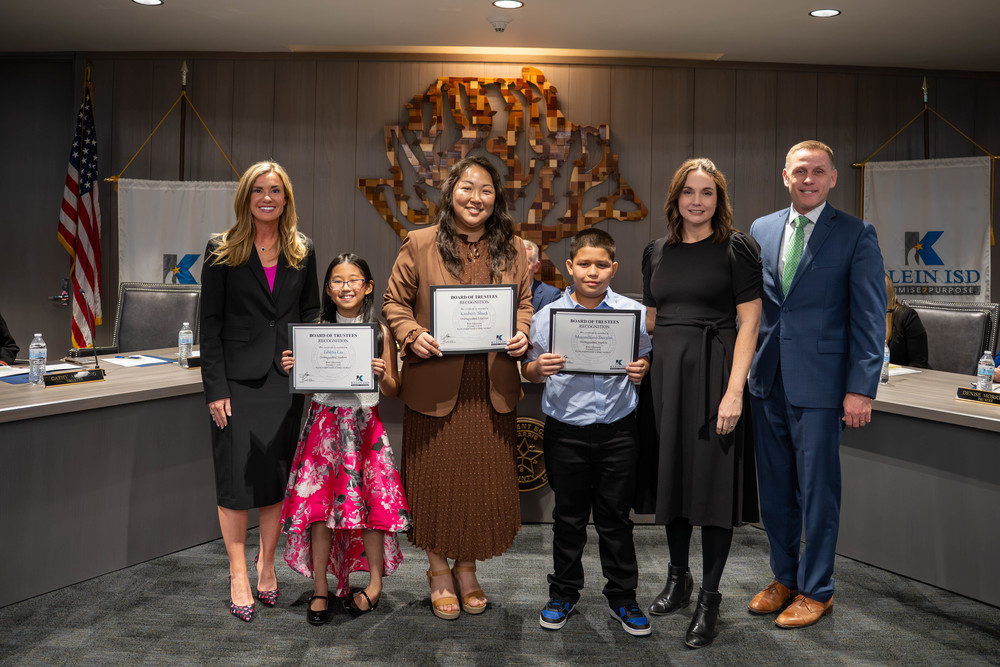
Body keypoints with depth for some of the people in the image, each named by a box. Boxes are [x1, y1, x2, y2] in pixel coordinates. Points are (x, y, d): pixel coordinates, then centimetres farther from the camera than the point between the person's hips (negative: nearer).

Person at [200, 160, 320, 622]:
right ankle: (238, 573, 13)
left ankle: (267, 563, 24)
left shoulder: (302, 251, 9)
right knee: (236, 476, 0)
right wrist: (215, 388, -10)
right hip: (237, 380, -2)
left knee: (278, 477, 8)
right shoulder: (222, 251, 0)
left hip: (286, 380, 3)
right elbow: (210, 322, -3)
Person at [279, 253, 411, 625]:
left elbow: (393, 391, 3)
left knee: (368, 500, -3)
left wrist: (382, 374, -17)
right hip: (324, 422, 1)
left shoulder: (380, 332, 0)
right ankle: (320, 590, 13)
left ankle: (375, 583, 17)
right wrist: (290, 369, -11)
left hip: (364, 424, -1)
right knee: (318, 502, -2)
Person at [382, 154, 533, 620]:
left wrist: (521, 334, -5)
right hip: (435, 384, -2)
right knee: (437, 476, 7)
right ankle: (439, 571, 28)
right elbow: (394, 303, 2)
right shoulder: (420, 244, -2)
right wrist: (413, 335, -15)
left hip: (492, 387, 3)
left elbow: (525, 304, 15)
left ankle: (467, 568, 30)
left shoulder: (512, 249, 7)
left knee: (484, 477, 10)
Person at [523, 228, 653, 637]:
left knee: (616, 517, 9)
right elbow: (528, 373, 6)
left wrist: (642, 370, -14)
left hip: (617, 430, 0)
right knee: (568, 516, 12)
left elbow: (647, 362, 8)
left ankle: (622, 597, 24)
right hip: (566, 431, 0)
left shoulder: (634, 313, 0)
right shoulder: (547, 315, -1)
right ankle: (563, 593, 28)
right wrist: (539, 368, -16)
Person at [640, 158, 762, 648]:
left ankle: (709, 597, 13)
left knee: (713, 477, -1)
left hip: (715, 369, -4)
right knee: (671, 473, 11)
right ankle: (678, 576, 30)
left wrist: (735, 390, -16)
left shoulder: (738, 248, -2)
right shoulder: (656, 252, 12)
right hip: (665, 370, 5)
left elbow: (749, 323, -8)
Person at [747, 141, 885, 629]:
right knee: (774, 489, 14)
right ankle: (785, 577, 31)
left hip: (819, 383, -4)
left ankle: (816, 591, 21)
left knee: (817, 492, 5)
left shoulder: (856, 235, -4)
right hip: (768, 381, 4)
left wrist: (861, 388, -11)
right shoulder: (760, 230, 9)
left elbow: (869, 318, -6)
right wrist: (742, 366, 10)